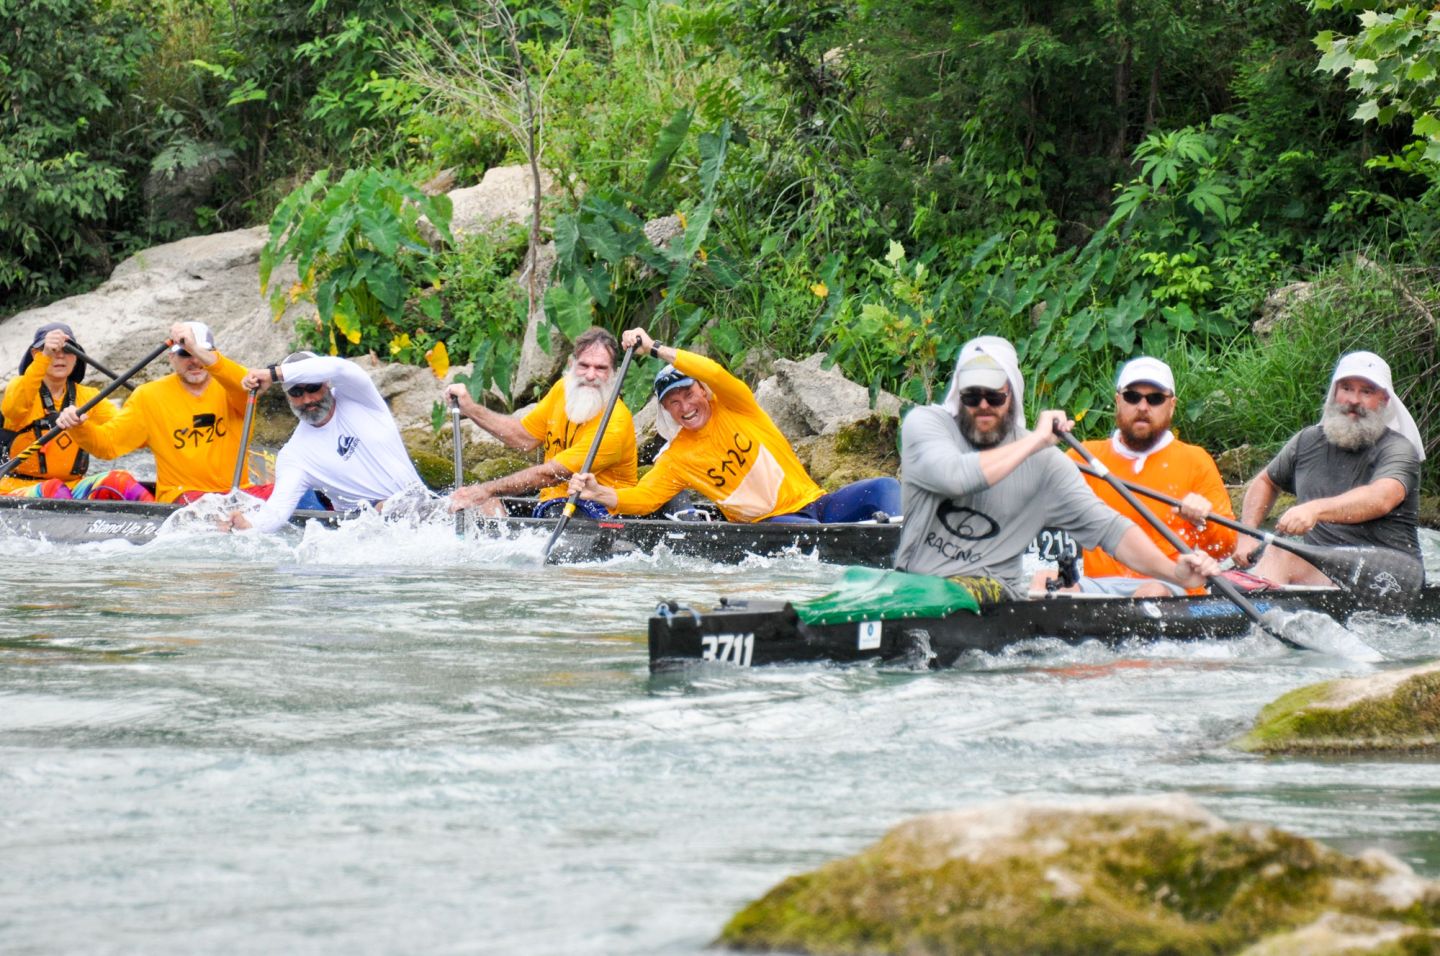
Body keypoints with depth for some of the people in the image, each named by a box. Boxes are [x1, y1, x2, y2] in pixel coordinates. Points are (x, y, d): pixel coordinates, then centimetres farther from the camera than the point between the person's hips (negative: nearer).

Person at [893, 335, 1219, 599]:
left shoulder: (1044, 461, 4)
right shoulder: (924, 423, -1)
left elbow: (1104, 527, 4)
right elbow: (954, 477, -23)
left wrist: (1175, 573, -11)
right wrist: (1036, 440, -13)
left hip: (995, 591, 0)